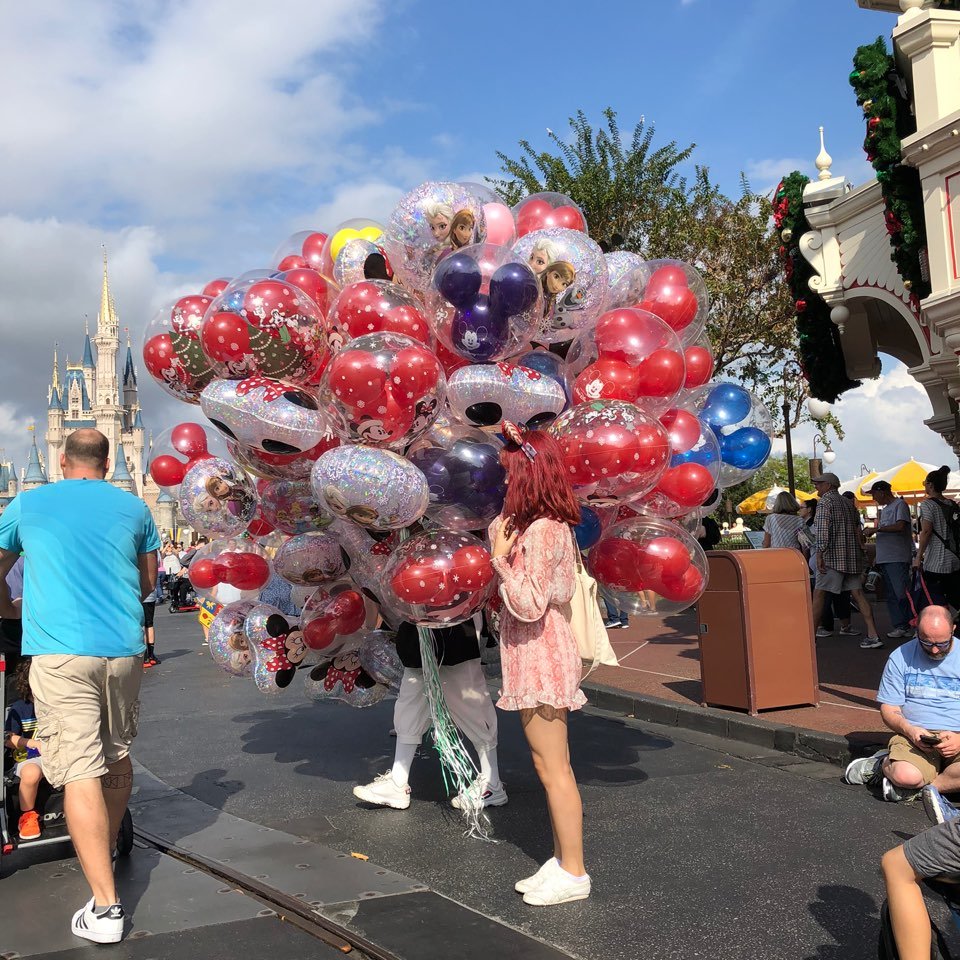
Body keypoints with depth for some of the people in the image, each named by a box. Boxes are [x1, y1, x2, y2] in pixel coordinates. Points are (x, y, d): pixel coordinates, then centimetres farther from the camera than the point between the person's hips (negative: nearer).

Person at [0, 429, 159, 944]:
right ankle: (108, 854, 37)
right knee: (117, 756, 19)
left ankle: (104, 904, -10)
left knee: (80, 771, -7)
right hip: (123, 648, 3)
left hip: (59, 649, -3)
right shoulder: (133, 508, 11)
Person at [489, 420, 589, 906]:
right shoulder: (539, 525, 9)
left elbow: (529, 605, -22)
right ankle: (561, 861, 26)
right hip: (534, 657, 10)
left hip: (541, 656, -10)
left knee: (553, 768, 0)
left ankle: (573, 873, 11)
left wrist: (500, 557, -17)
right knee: (549, 766, 16)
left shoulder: (542, 531, -20)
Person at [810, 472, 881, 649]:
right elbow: (857, 530, 20)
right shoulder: (848, 503, 19)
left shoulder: (825, 502, -6)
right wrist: (860, 552, 23)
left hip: (833, 556, -8)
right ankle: (873, 636, 0)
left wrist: (819, 554, -18)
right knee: (857, 593, 5)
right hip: (852, 555, 8)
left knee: (819, 594, -3)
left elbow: (823, 530, -17)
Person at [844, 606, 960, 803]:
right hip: (916, 735, 0)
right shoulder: (901, 657, 5)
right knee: (906, 775, -34)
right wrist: (909, 730, -15)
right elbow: (888, 710, 7)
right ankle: (886, 763, 0)